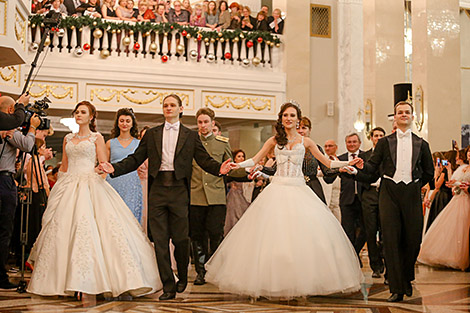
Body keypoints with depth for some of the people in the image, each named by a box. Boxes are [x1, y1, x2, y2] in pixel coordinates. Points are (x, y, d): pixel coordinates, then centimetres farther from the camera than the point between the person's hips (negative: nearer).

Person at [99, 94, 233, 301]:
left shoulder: (190, 136, 10)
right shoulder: (151, 134, 14)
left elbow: (204, 160, 2)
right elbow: (135, 159, 9)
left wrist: (219, 168, -17)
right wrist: (115, 168, -5)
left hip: (179, 190, -1)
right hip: (157, 189, 2)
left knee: (180, 238, 1)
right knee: (160, 240, 0)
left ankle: (183, 277, 27)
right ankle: (168, 287, 6)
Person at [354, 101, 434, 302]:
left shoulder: (421, 144, 13)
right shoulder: (385, 142, 10)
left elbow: (429, 172, 19)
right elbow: (373, 166, 4)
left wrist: (416, 186, 10)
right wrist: (362, 166, -16)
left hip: (411, 194, 1)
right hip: (389, 193, -1)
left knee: (413, 239, 3)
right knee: (391, 240, -5)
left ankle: (406, 279, 30)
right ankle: (396, 288, -2)